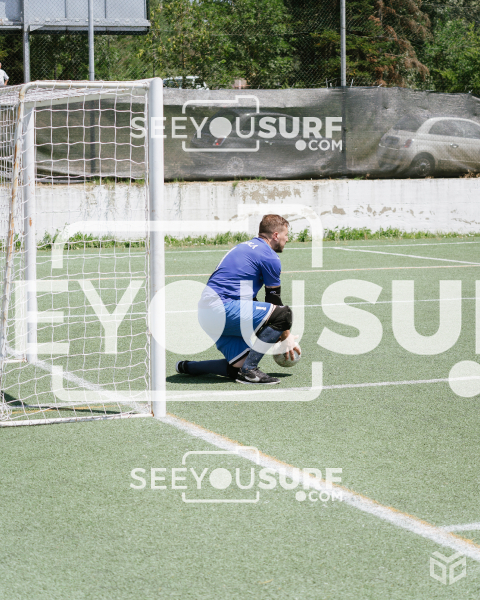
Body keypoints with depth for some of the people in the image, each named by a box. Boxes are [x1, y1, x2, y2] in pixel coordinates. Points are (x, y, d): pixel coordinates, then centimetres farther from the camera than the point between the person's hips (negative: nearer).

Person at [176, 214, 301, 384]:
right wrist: (287, 338, 14)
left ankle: (186, 366, 12)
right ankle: (249, 370, -14)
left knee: (238, 368, 9)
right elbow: (274, 301, 3)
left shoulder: (245, 247, 25)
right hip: (222, 308, -10)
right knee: (284, 314, -14)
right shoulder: (270, 257, -3)